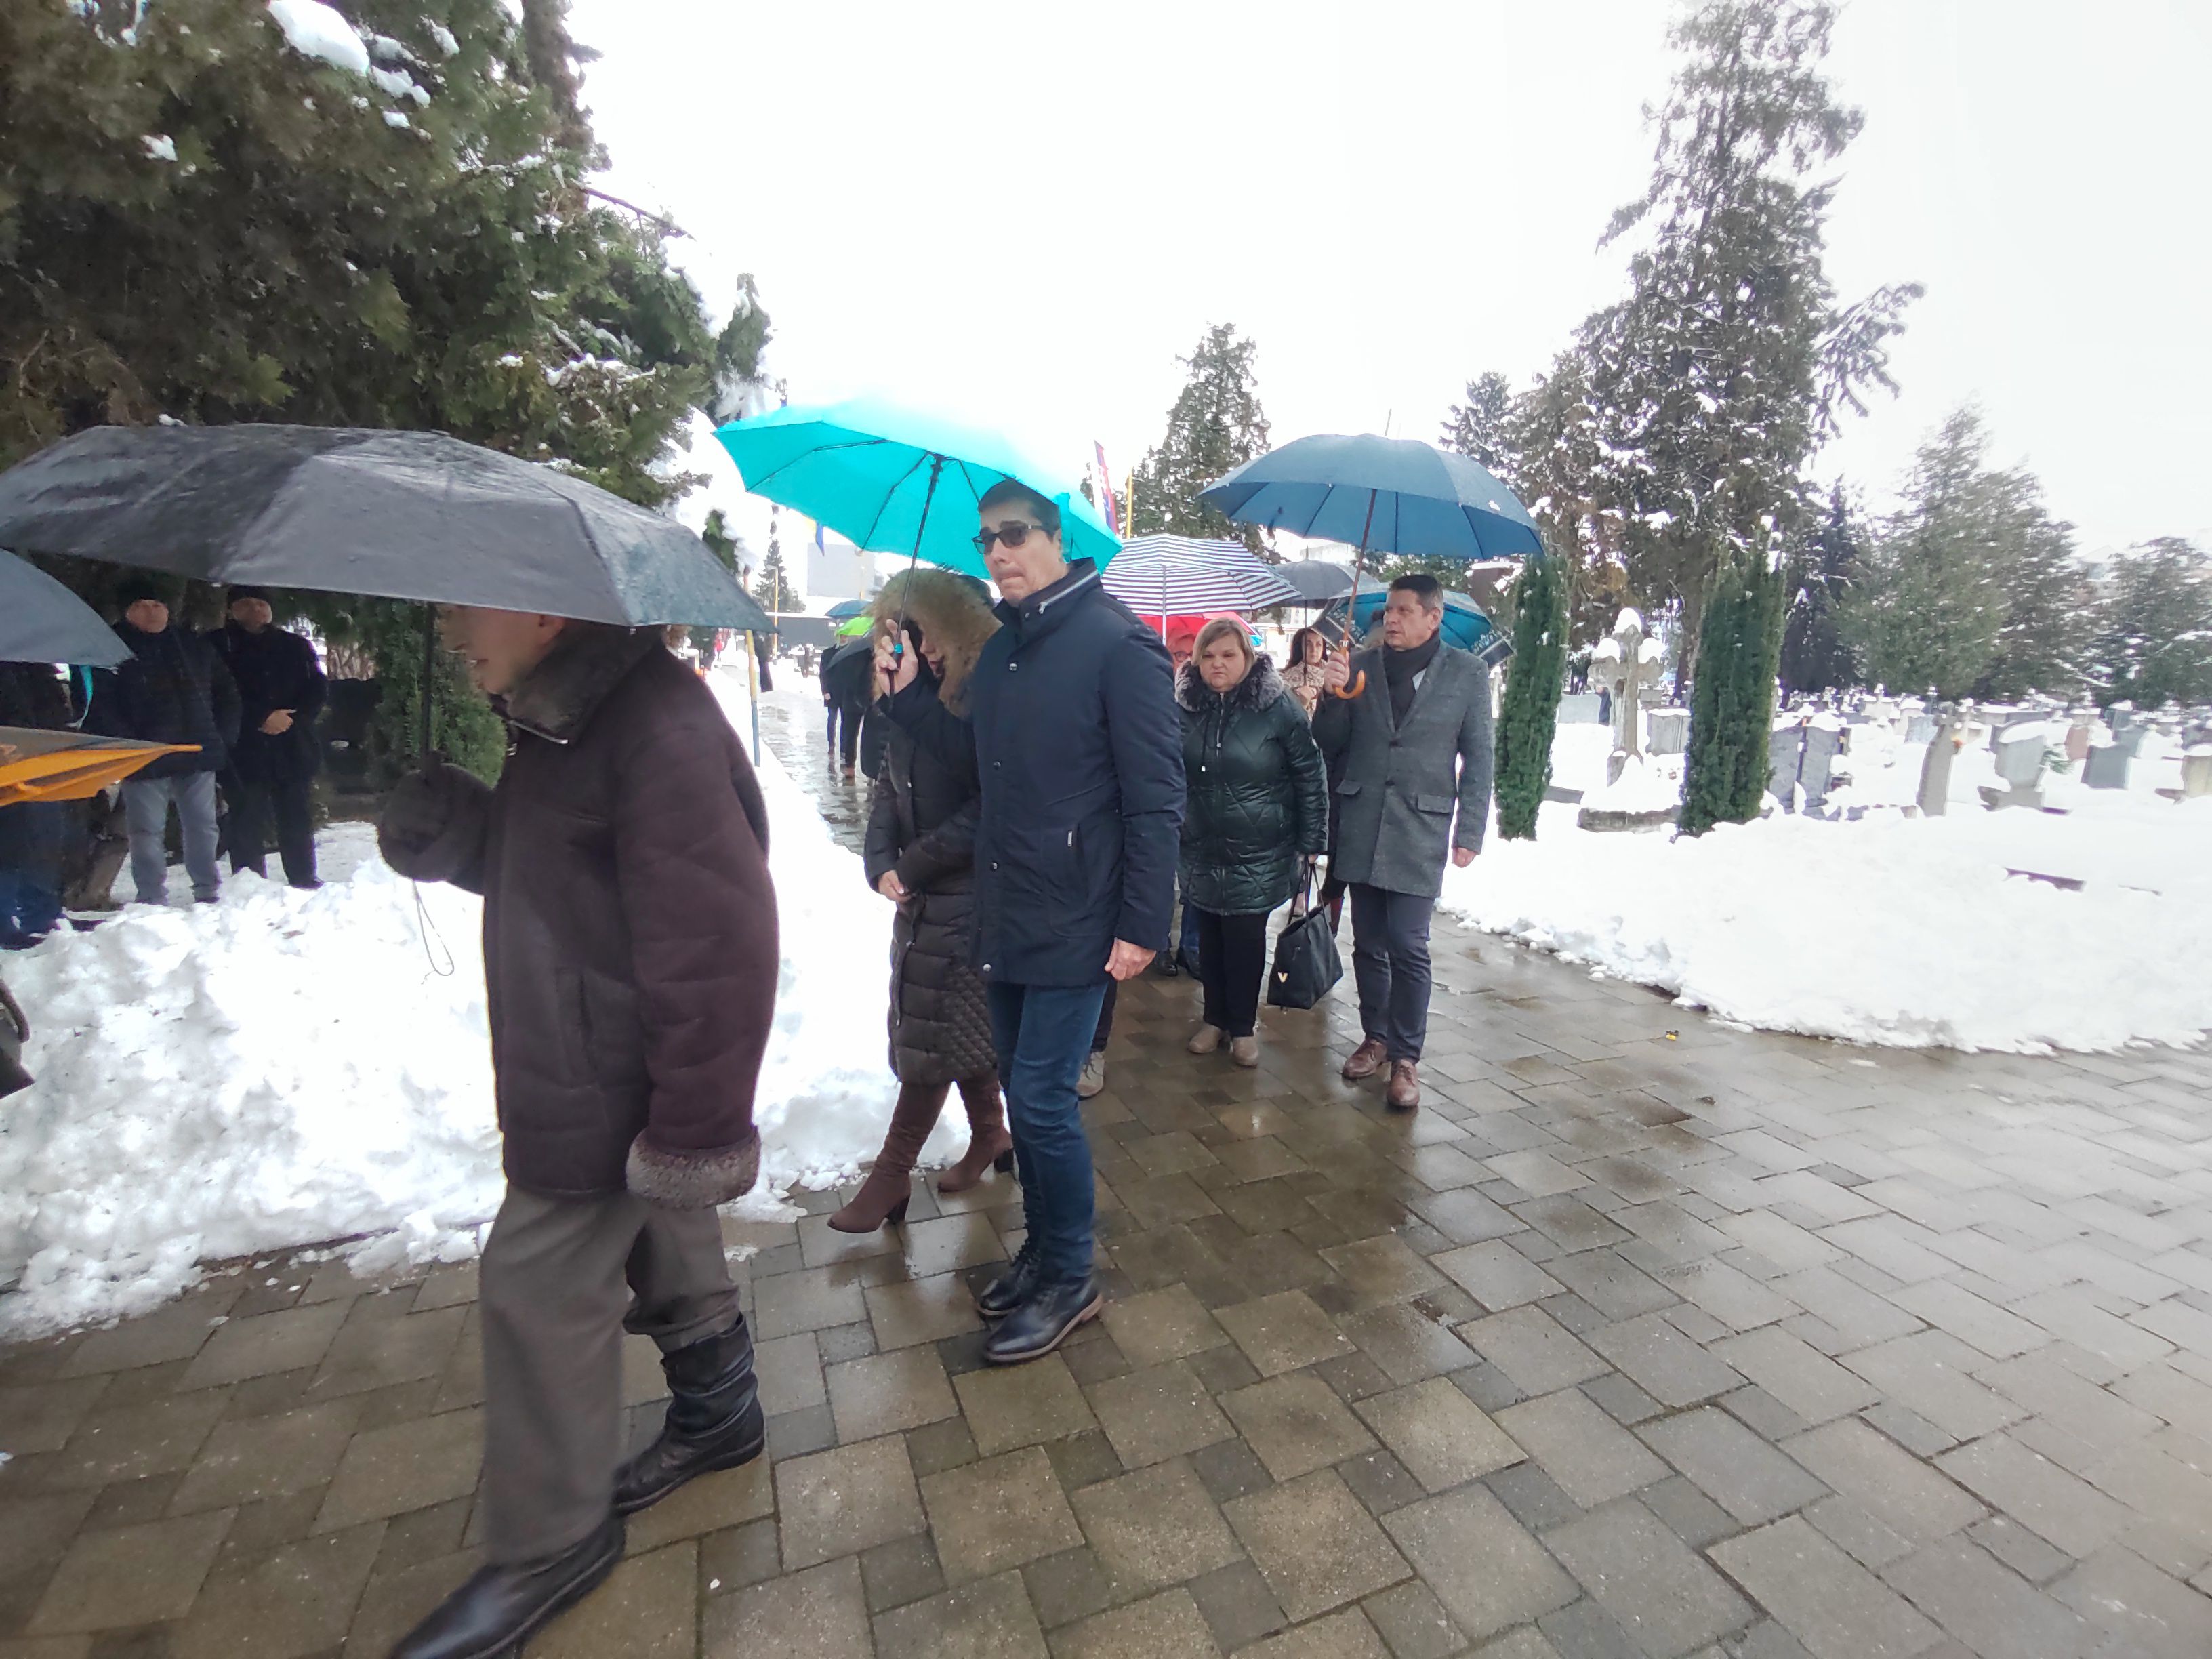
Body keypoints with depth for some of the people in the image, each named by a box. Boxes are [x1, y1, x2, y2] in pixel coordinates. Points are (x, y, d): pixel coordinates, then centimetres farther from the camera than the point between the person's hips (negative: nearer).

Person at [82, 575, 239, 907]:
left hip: (199, 755, 3)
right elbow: (99, 706, -4)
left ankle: (208, 895, 17)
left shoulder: (195, 647, 13)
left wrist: (224, 738, 7)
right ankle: (152, 901, 6)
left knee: (203, 828, 8)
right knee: (148, 833, 0)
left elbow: (227, 694, 18)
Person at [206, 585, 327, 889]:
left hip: (293, 748, 2)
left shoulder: (294, 646, 13)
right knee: (247, 823, -1)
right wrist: (262, 718, -14)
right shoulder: (218, 645, 5)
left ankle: (305, 882, 13)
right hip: (243, 750, -2)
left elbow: (318, 688, 7)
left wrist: (291, 719, -7)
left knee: (298, 819, 6)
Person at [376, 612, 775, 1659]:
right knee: (665, 1251, 23)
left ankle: (549, 1544, 27)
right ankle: (717, 1417, 45)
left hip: (607, 1094, -10)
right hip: (583, 1071, 10)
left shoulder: (658, 726, -26)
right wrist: (451, 828, -2)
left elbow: (714, 944, -28)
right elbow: (542, 872, 18)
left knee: (538, 1285, 4)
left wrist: (695, 1126, -23)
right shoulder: (561, 716, 8)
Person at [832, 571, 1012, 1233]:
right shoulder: (920, 695, 7)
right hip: (925, 895, 7)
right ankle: (990, 1137, 36)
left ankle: (892, 1173, 16)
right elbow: (890, 784, 9)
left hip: (966, 896, -7)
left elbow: (987, 811, -18)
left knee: (932, 1036, 2)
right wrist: (880, 863, -6)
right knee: (961, 1027, 17)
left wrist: (910, 866, -12)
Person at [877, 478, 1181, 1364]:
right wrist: (906, 693, 6)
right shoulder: (1000, 647, 11)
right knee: (1023, 1088, 17)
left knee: (1042, 1099, -1)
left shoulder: (1118, 643, -13)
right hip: (1004, 917, 8)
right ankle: (1043, 1247, 36)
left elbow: (1155, 799, -15)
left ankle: (1069, 1279, 21)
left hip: (1075, 924, -7)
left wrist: (1142, 923, -17)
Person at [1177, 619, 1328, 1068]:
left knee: (1246, 938, 3)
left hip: (1258, 855, -3)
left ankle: (1243, 1027, 22)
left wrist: (1309, 843, -6)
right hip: (1202, 850, 3)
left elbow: (1310, 777, -5)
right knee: (1210, 937, 11)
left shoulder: (1278, 707, -9)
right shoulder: (1187, 707, 1)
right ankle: (1215, 1019, 28)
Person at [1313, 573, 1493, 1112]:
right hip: (1361, 826, 3)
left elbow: (1478, 759, 4)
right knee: (1368, 943, 10)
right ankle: (1376, 1037, 27)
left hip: (1420, 830, -3)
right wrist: (1332, 696, -13)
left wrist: (1470, 833, -1)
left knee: (1407, 946, -6)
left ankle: (1406, 1057, 8)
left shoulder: (1467, 674, 2)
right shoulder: (1360, 666, 5)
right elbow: (1329, 745, 6)